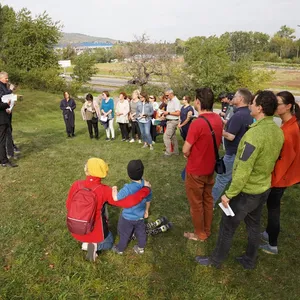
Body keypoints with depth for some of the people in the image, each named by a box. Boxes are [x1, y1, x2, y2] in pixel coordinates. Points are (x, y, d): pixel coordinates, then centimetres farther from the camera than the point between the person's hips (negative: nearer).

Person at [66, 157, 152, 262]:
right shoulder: (104, 191, -26)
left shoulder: (76, 185, -17)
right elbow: (128, 201, -29)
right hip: (95, 231, -6)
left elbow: (69, 206, -3)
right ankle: (95, 245, -1)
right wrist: (146, 189, -17)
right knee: (109, 242, 27)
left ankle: (87, 242, 13)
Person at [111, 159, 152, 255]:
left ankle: (120, 249, 45)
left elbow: (116, 199, -32)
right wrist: (146, 210, 16)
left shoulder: (128, 188, -35)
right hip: (140, 216, 4)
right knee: (141, 232, 27)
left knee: (124, 234, 21)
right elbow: (148, 200, -1)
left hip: (128, 217, -4)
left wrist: (114, 190, -12)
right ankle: (141, 248, 48)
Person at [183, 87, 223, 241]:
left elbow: (185, 150, -20)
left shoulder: (197, 123, -27)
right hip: (210, 168, 7)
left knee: (196, 203, 11)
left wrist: (189, 153, 1)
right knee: (207, 200, 21)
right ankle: (207, 230, 37)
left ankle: (200, 234, 27)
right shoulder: (218, 119, -3)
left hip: (195, 170, -7)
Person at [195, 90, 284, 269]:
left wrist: (229, 194, -18)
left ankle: (216, 260, 30)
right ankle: (250, 261, 41)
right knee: (254, 225, 23)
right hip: (264, 189, 8)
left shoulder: (255, 133, -30)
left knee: (227, 228, 11)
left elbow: (243, 171, -28)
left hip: (246, 192, -7)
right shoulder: (278, 131, -4)